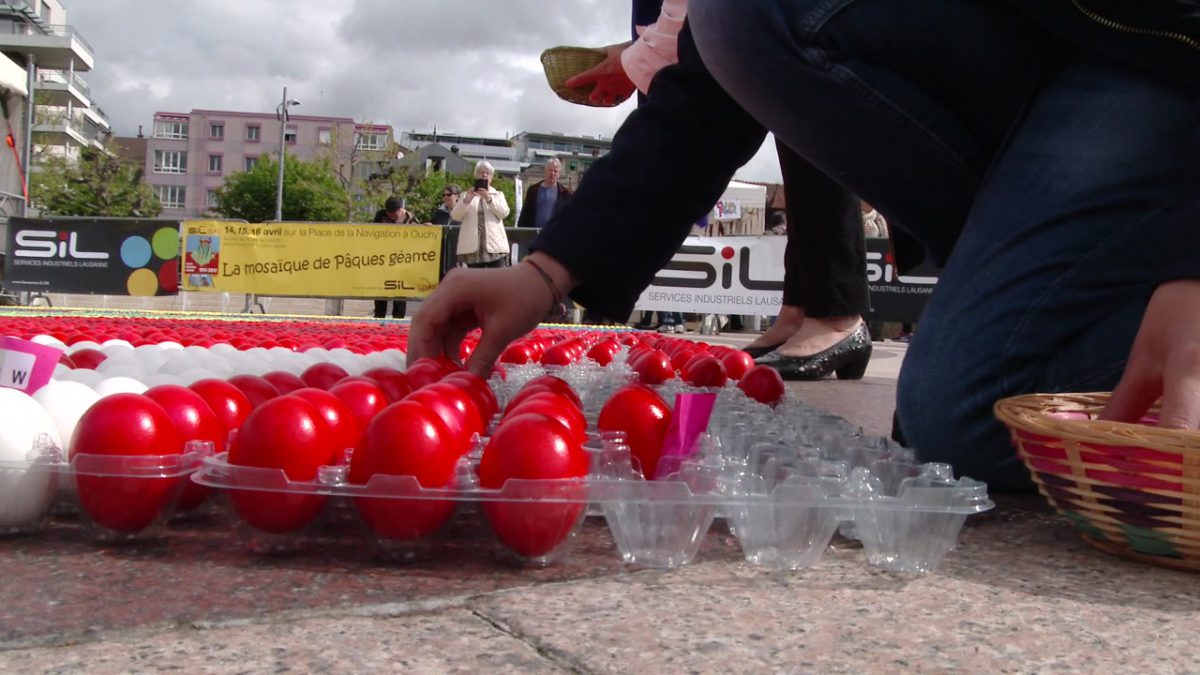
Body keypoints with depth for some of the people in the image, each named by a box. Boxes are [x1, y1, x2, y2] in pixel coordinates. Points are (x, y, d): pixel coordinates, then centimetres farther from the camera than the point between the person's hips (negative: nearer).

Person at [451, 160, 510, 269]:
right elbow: (455, 216, 3)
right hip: (473, 247, 0)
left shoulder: (498, 195, 17)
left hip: (495, 245, 0)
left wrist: (489, 198, -13)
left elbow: (504, 213, -1)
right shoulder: (467, 195, 15)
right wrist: (466, 200, -13)